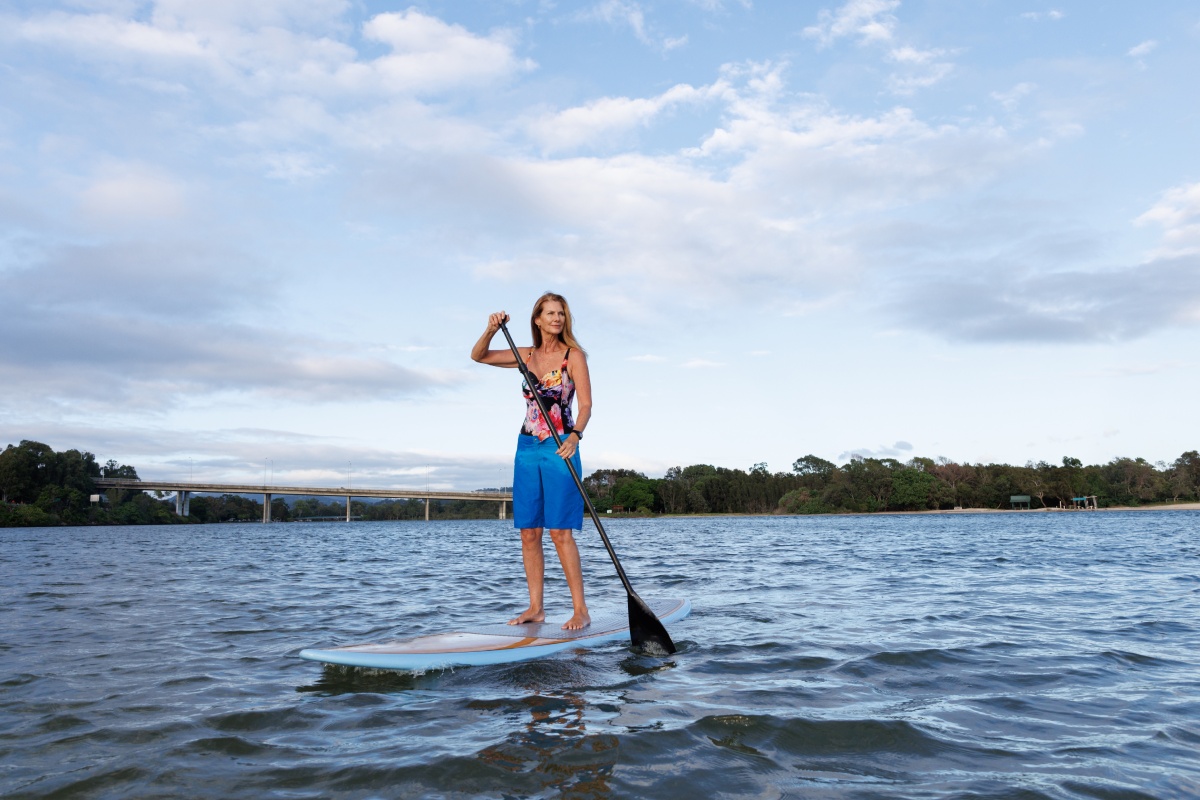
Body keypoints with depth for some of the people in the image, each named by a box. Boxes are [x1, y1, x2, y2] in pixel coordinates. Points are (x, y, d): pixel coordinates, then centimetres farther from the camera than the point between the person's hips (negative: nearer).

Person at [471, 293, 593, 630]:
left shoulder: (574, 356, -2)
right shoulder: (527, 356, 12)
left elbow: (586, 404, -10)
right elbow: (478, 356, 10)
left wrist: (575, 434, -29)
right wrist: (492, 329, -9)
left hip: (560, 448, -5)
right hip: (527, 448, 5)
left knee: (560, 532, -9)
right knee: (529, 532, 5)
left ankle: (581, 611, -3)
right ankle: (535, 607, 13)